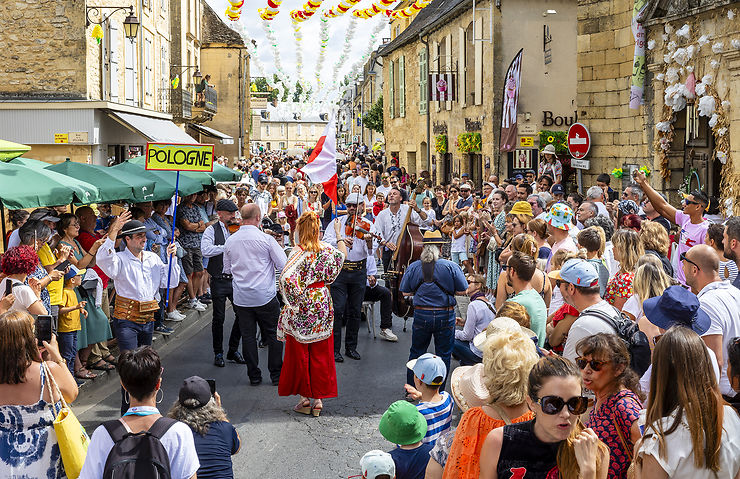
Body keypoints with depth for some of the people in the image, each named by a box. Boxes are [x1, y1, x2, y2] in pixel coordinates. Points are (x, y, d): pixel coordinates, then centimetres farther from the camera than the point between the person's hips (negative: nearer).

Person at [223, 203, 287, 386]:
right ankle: (276, 375, 15)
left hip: (241, 298, 3)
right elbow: (283, 265, -8)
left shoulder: (230, 241, 1)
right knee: (273, 335, 9)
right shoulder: (266, 239, -12)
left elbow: (227, 270, 12)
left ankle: (254, 376, 15)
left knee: (248, 336, 10)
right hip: (265, 296, -3)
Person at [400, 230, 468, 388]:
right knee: (443, 355, 10)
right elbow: (462, 291, -5)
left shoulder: (413, 267, -3)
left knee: (416, 352, 17)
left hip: (421, 315, 2)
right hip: (445, 316, -2)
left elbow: (405, 292, 2)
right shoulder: (450, 266, -8)